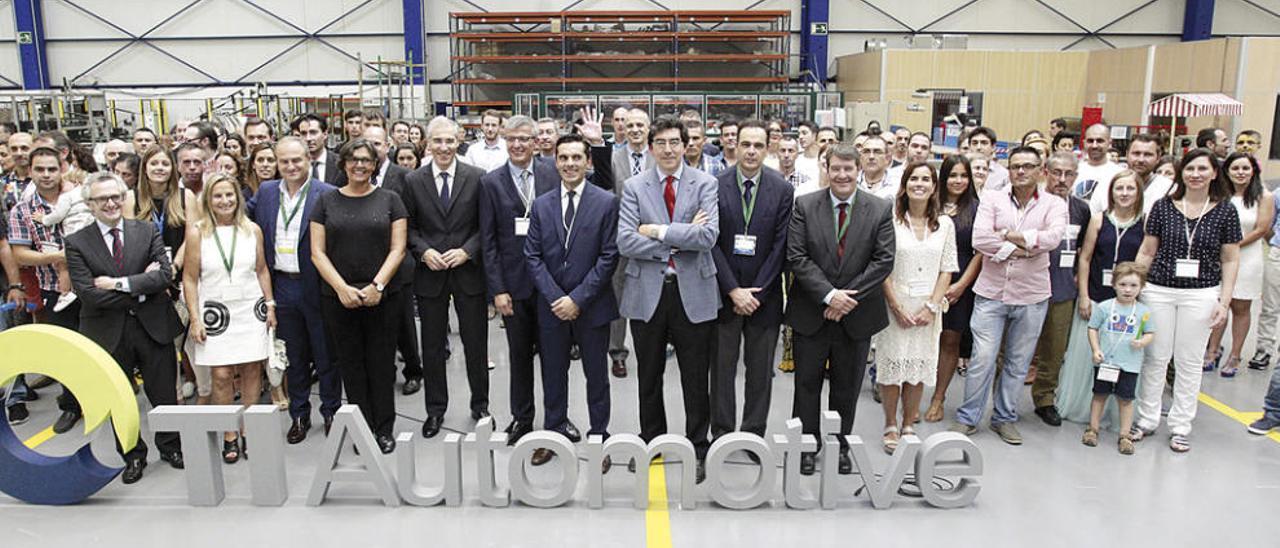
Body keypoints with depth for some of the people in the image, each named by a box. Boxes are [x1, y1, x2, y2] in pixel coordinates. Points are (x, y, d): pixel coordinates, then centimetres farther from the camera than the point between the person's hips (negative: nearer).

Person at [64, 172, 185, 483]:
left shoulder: (147, 231, 2)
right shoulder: (77, 244, -3)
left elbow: (165, 273, -10)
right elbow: (88, 295, -13)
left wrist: (120, 284, -18)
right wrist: (141, 287, -14)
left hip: (153, 327, 1)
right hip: (109, 333, 0)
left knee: (164, 395, 11)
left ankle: (170, 447, 31)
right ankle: (133, 456, 31)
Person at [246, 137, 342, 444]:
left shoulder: (327, 195, -10)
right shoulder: (266, 192, 5)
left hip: (316, 286, -4)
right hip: (282, 286, 4)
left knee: (325, 354, 8)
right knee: (294, 356, 16)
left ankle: (331, 412, 23)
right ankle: (299, 415, 28)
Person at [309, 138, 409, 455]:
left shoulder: (389, 200, 4)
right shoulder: (326, 202, 6)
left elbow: (398, 249, -1)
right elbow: (318, 253, 2)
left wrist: (377, 286, -13)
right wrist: (342, 288, -11)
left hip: (383, 296, -1)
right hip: (339, 298, 1)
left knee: (382, 363, 4)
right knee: (351, 365, 8)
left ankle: (384, 429, 16)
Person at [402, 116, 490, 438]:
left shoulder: (476, 178, -2)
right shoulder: (413, 181, 2)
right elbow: (409, 228, 5)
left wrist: (466, 251, -13)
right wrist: (424, 251, -12)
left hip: (469, 271, -1)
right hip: (430, 274, 1)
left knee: (476, 343, 9)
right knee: (432, 347, 10)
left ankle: (480, 405, 26)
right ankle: (436, 409, 25)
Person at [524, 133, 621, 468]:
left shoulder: (606, 202, -5)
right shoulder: (541, 205, 5)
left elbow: (609, 256, -9)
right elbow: (533, 256, 2)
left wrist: (578, 298, -14)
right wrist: (556, 297, -10)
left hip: (592, 306, -3)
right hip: (551, 307, 3)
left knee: (597, 376, 9)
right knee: (553, 374, 14)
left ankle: (599, 438, 23)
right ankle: (553, 434, 29)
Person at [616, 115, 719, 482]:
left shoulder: (704, 184, 1)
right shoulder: (634, 187, 2)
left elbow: (709, 236, -14)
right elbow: (625, 242, -10)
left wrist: (659, 231, -14)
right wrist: (680, 240, -13)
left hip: (693, 292, -1)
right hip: (647, 292, 1)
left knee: (696, 379, 7)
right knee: (649, 377, 14)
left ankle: (697, 450, 22)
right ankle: (651, 444, 31)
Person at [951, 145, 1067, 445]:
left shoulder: (1054, 204, 2)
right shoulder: (992, 198, 2)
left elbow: (1052, 238, -18)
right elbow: (979, 239, -13)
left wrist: (1007, 235, -15)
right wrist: (1021, 249, -14)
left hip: (1031, 296, 1)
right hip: (991, 293, -1)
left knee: (1018, 363, 12)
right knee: (982, 359, -2)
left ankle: (1005, 418, 27)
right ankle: (967, 417, 13)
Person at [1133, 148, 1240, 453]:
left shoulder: (1225, 211, 0)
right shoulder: (1163, 207, 1)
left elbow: (1230, 260, 3)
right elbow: (1146, 251, 5)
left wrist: (1224, 301, -2)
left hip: (1201, 294, 0)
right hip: (1158, 291, 0)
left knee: (1190, 362, 8)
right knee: (1155, 358, 8)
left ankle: (1181, 427, 20)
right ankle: (1147, 420, 21)